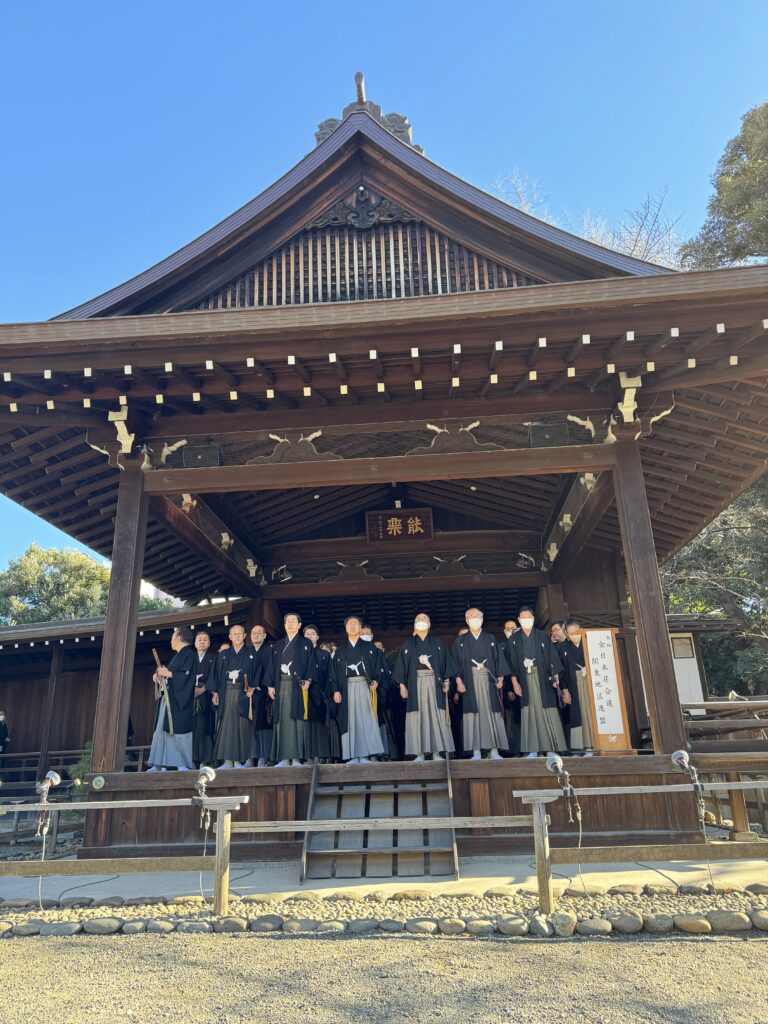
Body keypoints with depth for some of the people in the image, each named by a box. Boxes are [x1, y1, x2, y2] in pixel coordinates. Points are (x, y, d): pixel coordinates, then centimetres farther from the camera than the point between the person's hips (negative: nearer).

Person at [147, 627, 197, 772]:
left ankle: (184, 764, -5)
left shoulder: (189, 654, -9)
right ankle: (159, 765, 9)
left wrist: (168, 673, -15)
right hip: (168, 699, 10)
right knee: (162, 730, 7)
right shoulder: (177, 655, 21)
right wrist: (159, 677, 6)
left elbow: (187, 675, -21)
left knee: (179, 731, -9)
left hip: (179, 700, -10)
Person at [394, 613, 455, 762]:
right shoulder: (408, 644, 9)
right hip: (415, 684, 0)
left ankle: (437, 752, 2)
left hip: (434, 682, 0)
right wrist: (402, 685, -3)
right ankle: (419, 753, 0)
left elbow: (446, 662, 7)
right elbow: (402, 665, 6)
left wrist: (446, 681, -3)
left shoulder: (437, 643, 10)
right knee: (417, 716, -3)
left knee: (436, 715, -2)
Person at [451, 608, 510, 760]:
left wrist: (500, 678, -4)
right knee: (474, 714, -4)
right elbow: (456, 662, 3)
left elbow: (499, 658, 7)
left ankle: (494, 750, 1)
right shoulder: (460, 641, 10)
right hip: (470, 681, -1)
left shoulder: (490, 639, 13)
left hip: (489, 680, 1)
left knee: (491, 712, -2)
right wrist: (458, 680, -9)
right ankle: (476, 751, -2)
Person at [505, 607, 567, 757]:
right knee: (530, 713, -2)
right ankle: (533, 749, -2)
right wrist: (514, 682, -5)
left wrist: (555, 677, -4)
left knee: (547, 711, -2)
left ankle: (551, 747, 3)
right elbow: (511, 663, 5)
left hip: (543, 678, 0)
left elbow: (552, 656, 5)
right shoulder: (513, 639, 9)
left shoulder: (542, 636, 8)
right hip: (525, 679, 0)